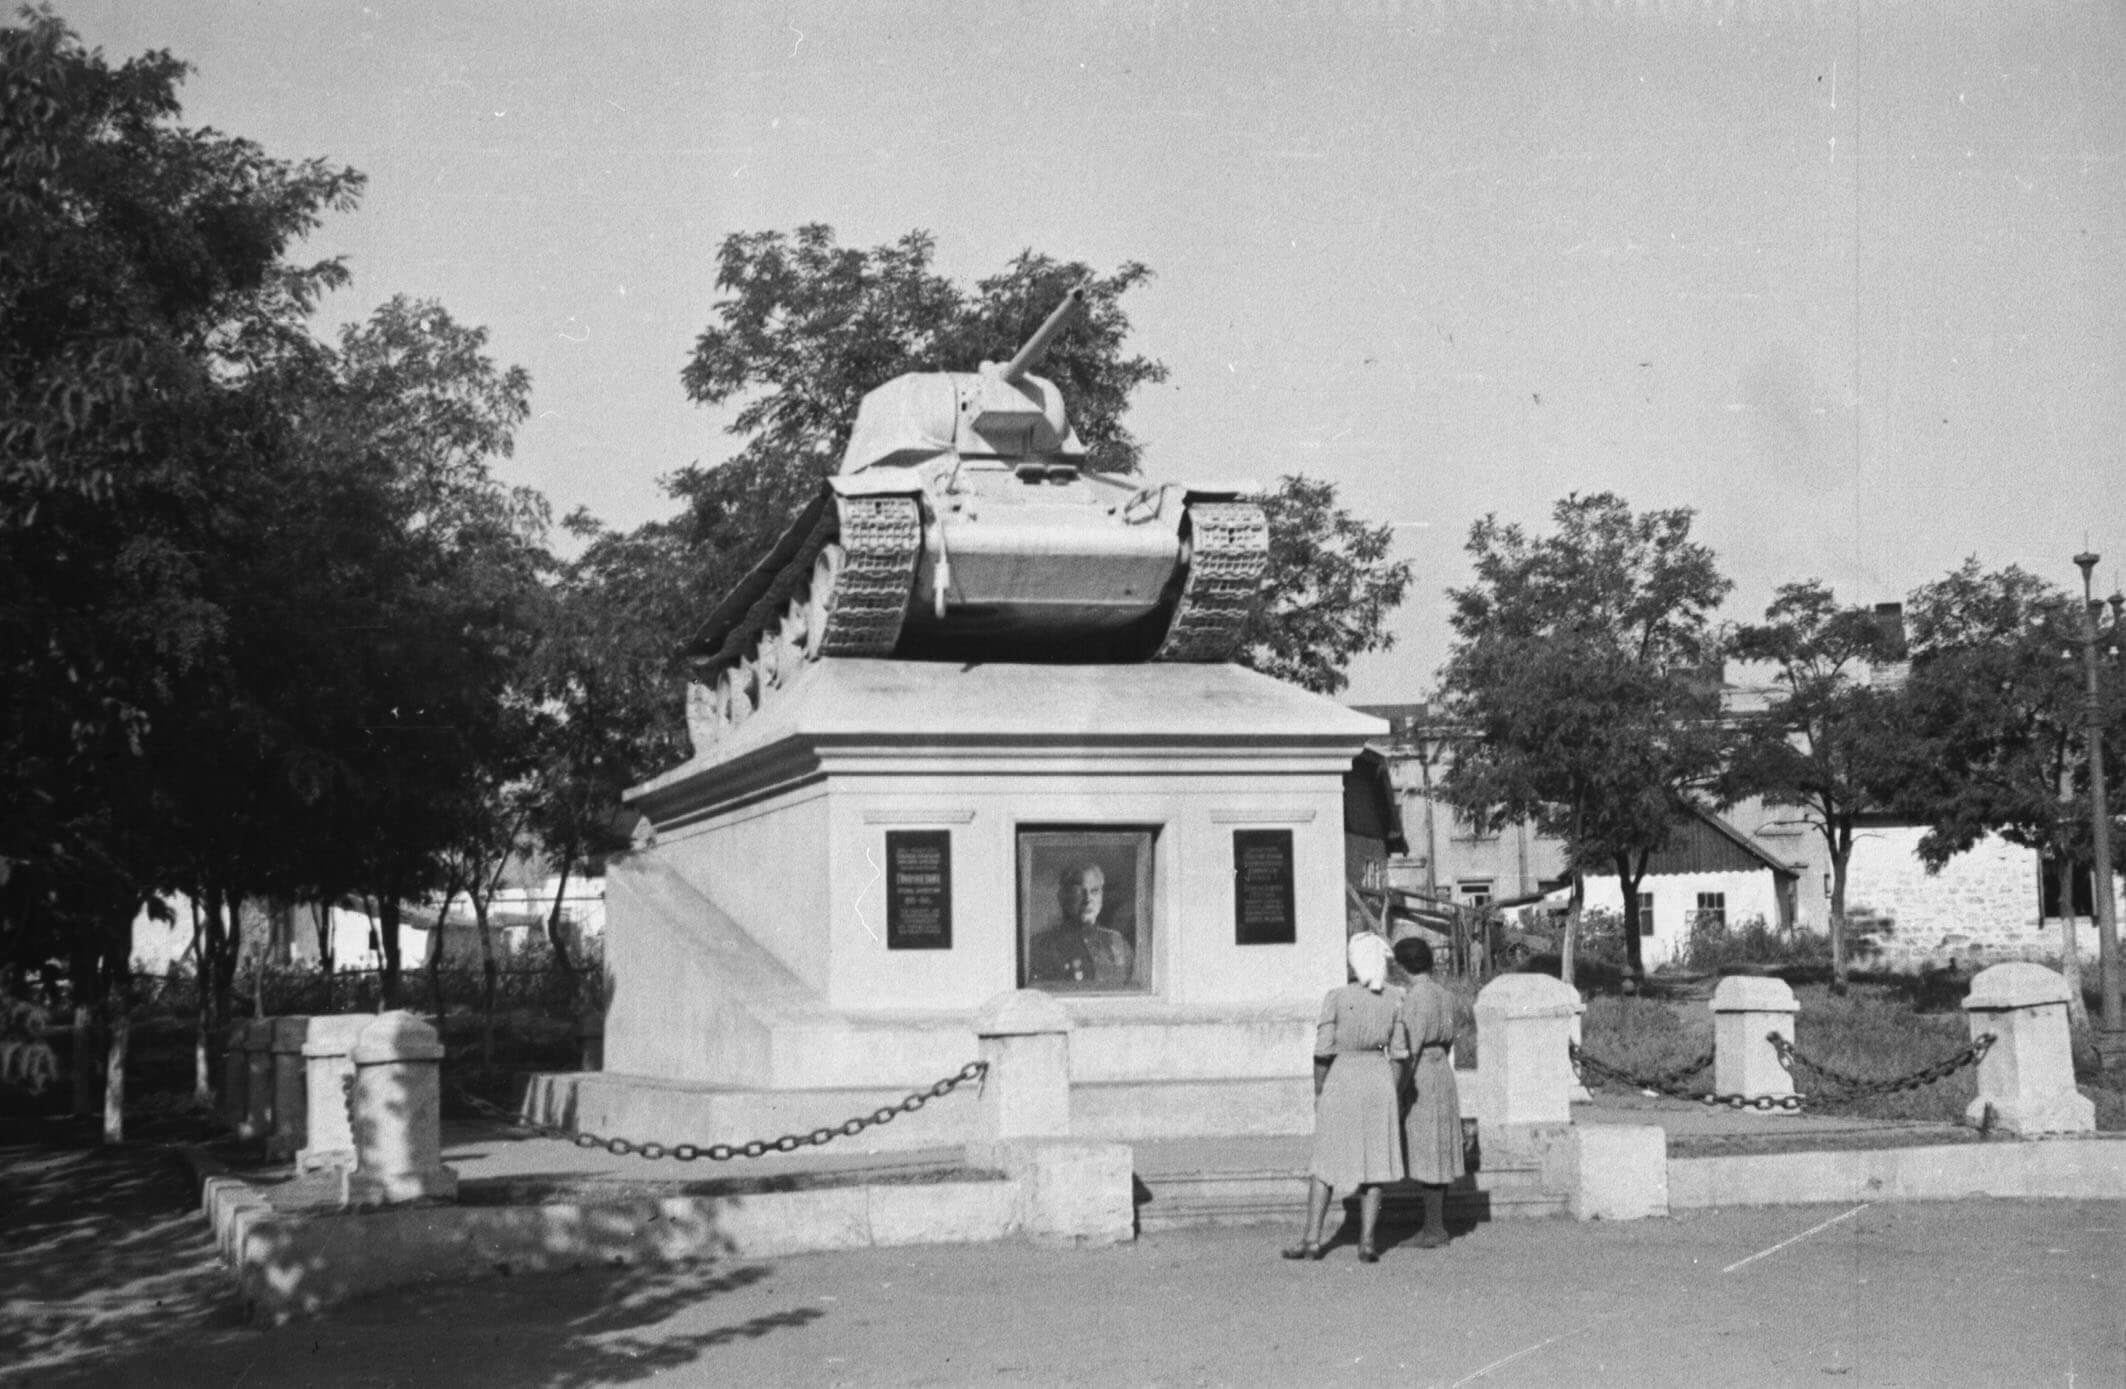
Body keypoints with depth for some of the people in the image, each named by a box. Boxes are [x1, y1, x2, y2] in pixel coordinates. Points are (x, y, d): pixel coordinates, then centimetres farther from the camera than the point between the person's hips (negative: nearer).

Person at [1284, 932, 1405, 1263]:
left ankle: (1311, 1239, 6)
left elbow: (1323, 1052, -9)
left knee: (1327, 1163, 8)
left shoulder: (1335, 997, -9)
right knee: (1373, 1164, 7)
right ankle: (1367, 1243, 2)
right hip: (1378, 1081, 2)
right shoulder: (1394, 999, -1)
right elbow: (1397, 1053, 0)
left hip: (1340, 1081, -2)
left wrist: (1318, 1093, 3)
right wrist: (1395, 1098, 8)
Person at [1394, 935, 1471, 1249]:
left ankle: (1433, 1229, -3)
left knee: (1425, 1155, -5)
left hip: (1421, 1079, -9)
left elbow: (1410, 1049, -20)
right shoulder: (1442, 995, 10)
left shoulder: (1416, 998, -16)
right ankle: (1438, 1225, 17)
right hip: (1440, 1073, 9)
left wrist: (1396, 1092, -19)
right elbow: (1463, 1014, 32)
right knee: (1434, 1155, 12)